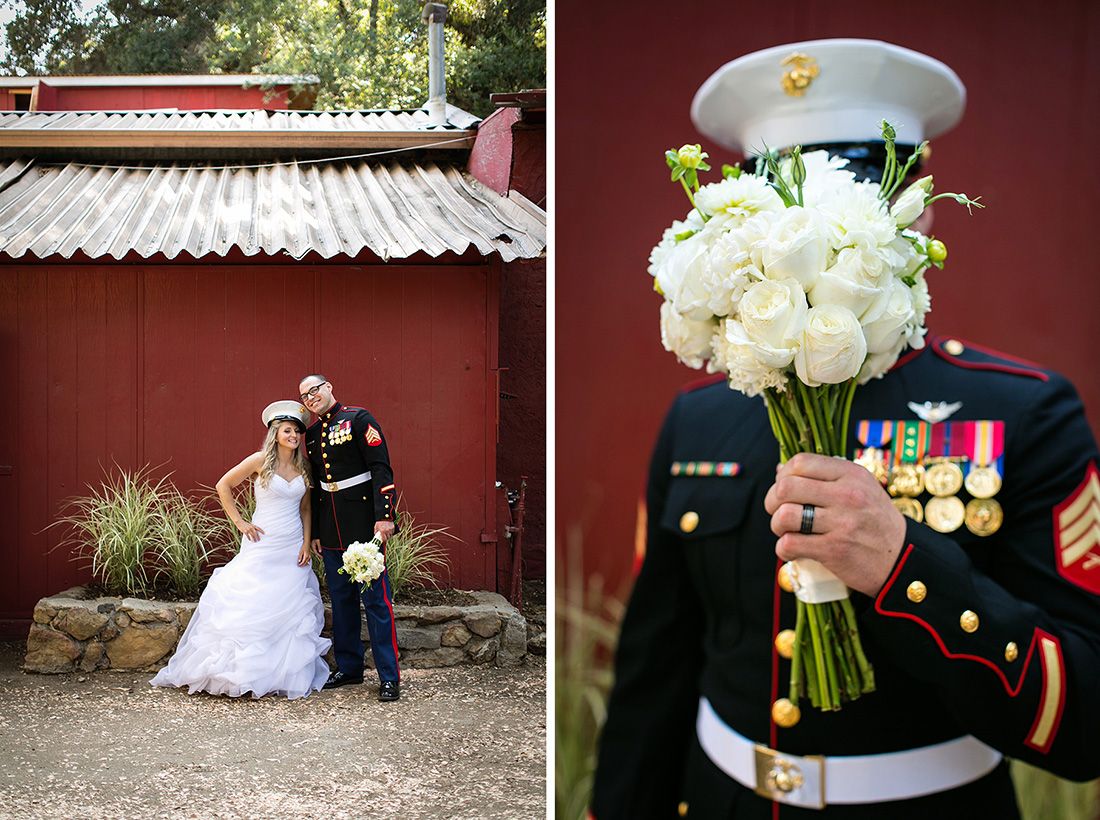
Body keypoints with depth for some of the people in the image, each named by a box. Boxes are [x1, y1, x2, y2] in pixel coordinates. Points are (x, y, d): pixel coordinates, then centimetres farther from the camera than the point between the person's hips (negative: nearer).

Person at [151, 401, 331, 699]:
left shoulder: (303, 466, 7)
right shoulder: (260, 460, -7)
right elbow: (223, 486, -1)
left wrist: (307, 542, 1)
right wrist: (240, 523, -3)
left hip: (293, 548, 4)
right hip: (262, 545, -4)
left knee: (291, 612, 5)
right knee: (249, 607, -1)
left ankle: (289, 674, 14)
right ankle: (240, 672, 11)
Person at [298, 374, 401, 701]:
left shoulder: (358, 419, -6)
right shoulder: (311, 434, 15)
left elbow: (381, 468, -12)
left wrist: (384, 516, -19)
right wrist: (314, 532, 18)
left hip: (363, 524, -7)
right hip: (331, 532, 7)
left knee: (376, 599, -5)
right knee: (341, 600, 14)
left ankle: (389, 677, 1)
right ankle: (349, 668, 25)